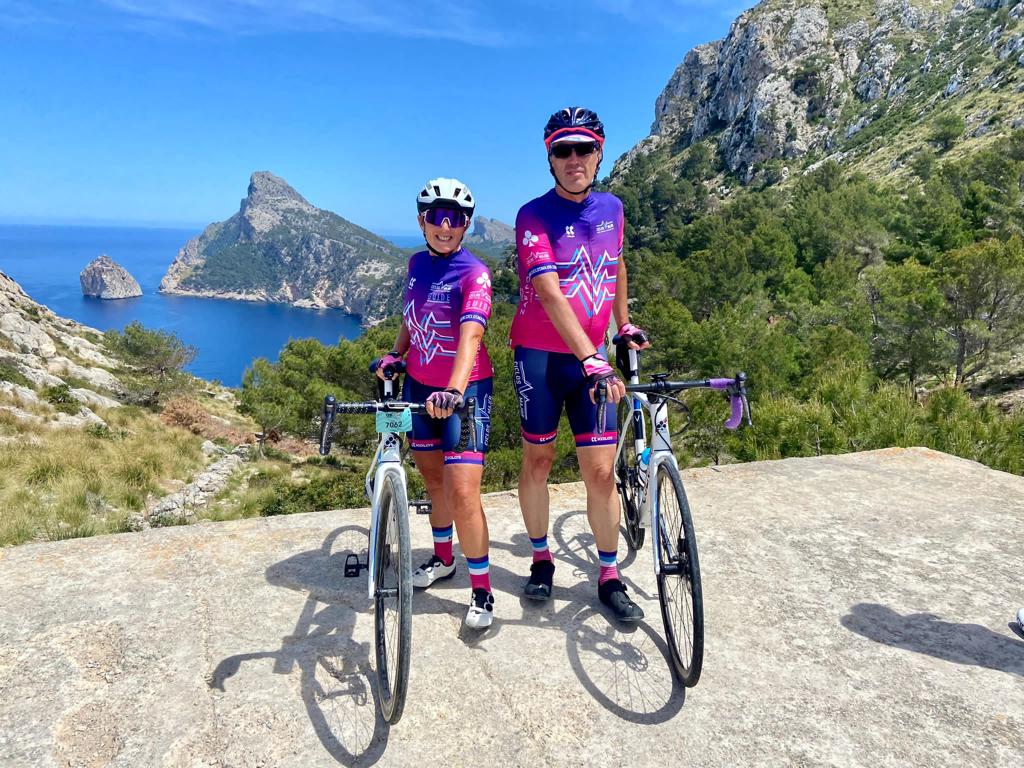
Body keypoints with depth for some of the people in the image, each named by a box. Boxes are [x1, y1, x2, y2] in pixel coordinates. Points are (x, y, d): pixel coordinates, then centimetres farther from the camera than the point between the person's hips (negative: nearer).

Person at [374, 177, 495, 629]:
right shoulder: (417, 264, 5)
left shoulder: (474, 273, -16)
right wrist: (395, 354, 3)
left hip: (464, 390, -6)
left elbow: (470, 335, -31)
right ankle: (443, 560, 39)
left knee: (462, 492, -11)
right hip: (418, 385, 7)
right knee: (432, 476, 18)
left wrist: (454, 391, -45)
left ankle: (482, 592, 5)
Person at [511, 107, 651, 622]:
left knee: (601, 471, 1)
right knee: (538, 460, 8)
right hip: (541, 355, -3)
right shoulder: (534, 216, -12)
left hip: (593, 357, 3)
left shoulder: (611, 208, 6)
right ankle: (540, 559, 29)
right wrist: (593, 360, -34)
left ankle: (609, 577, 16)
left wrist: (624, 324, 29)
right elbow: (549, 293, -25)